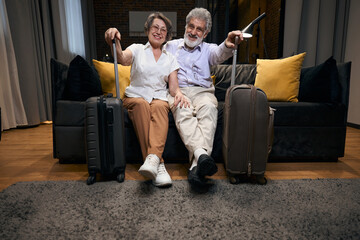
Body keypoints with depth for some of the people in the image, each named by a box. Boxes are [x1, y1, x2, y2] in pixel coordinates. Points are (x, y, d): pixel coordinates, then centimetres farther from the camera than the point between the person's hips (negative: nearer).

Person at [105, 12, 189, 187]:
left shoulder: (170, 59, 17)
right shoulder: (137, 50, 11)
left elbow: (173, 86, 7)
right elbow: (122, 59, -13)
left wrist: (178, 93, -17)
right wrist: (115, 43, -35)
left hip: (159, 98, 1)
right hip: (135, 96, -1)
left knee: (159, 107, -35)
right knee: (141, 104, -36)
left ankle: (152, 158, -52)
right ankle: (158, 164, -41)